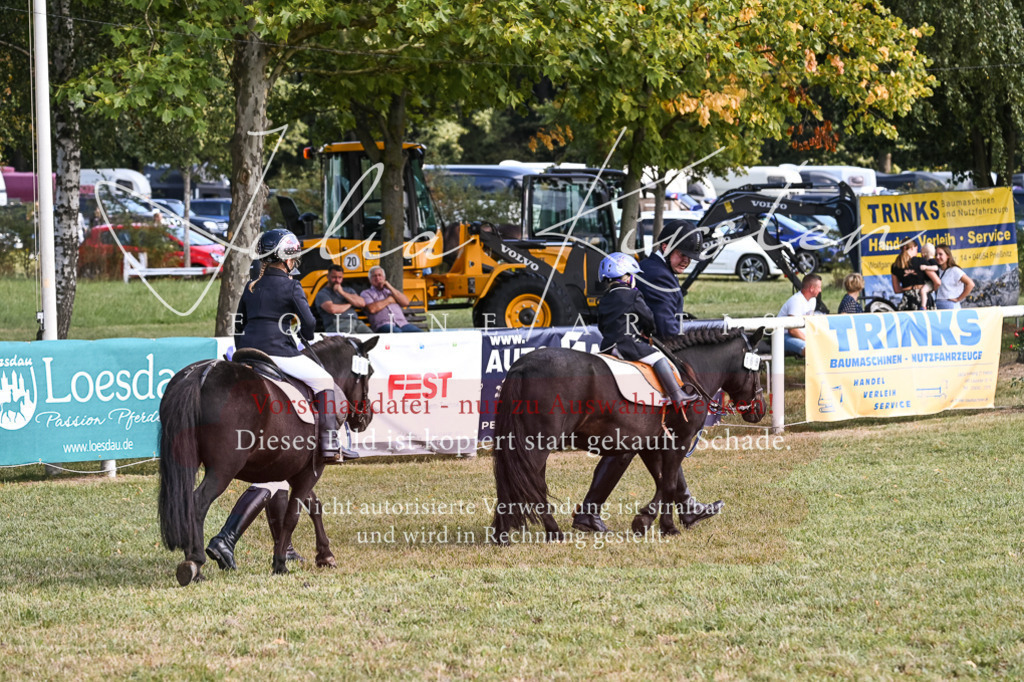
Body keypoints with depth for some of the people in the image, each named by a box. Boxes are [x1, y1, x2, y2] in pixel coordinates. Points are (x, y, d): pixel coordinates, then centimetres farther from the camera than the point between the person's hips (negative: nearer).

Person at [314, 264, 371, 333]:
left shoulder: (348, 291, 29)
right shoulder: (322, 294, 12)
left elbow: (362, 303, 11)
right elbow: (332, 309, -8)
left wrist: (342, 293, 6)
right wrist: (349, 305, 10)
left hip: (355, 322, 5)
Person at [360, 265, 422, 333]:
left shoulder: (390, 291, 30)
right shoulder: (366, 293, 16)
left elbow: (406, 302, 15)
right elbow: (372, 309, -4)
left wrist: (391, 288, 9)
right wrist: (389, 300, 7)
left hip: (402, 324, 5)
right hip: (383, 326, -5)